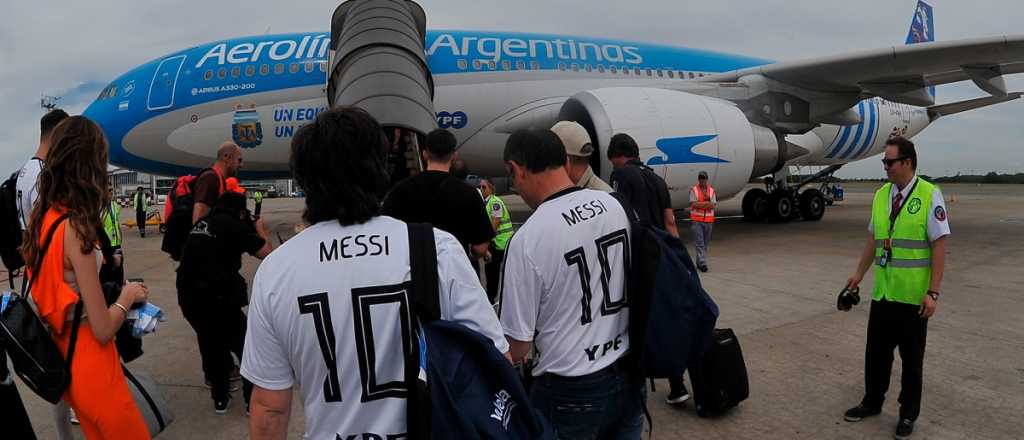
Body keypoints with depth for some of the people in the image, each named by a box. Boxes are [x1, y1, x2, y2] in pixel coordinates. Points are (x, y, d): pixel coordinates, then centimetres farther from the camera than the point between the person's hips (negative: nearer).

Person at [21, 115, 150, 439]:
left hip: (62, 357, 8)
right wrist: (128, 296, -6)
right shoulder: (75, 228, -23)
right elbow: (102, 331, -22)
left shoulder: (40, 218, 0)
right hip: (90, 363, -8)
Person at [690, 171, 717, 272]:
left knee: (706, 242, 9)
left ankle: (699, 262, 20)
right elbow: (694, 204, -11)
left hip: (708, 220, 4)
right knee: (699, 242, -9)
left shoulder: (711, 190, 8)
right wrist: (707, 203, -10)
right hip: (697, 219, -4)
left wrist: (700, 204, -16)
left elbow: (713, 205, -1)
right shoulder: (693, 190, 0)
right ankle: (702, 263, -12)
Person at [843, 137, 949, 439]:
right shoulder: (881, 195, 5)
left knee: (911, 358, 10)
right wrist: (859, 273, 14)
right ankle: (872, 402, 31)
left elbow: (939, 246, -12)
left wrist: (933, 292, -15)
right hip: (882, 292, 5)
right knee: (876, 352, 14)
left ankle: (908, 414, 26)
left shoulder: (930, 195, -11)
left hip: (914, 296, -5)